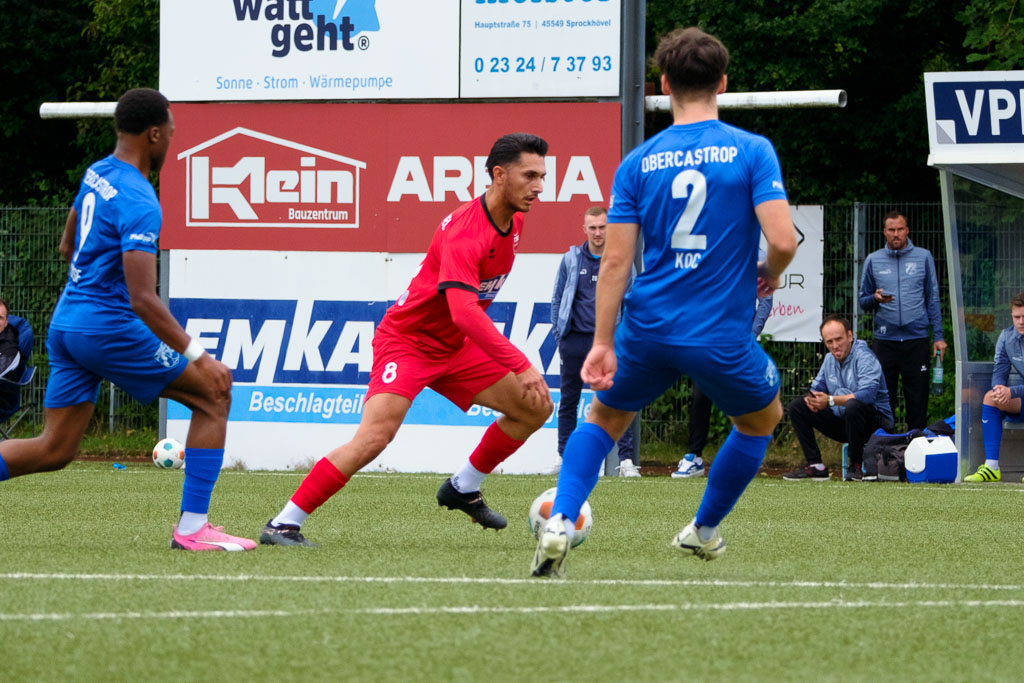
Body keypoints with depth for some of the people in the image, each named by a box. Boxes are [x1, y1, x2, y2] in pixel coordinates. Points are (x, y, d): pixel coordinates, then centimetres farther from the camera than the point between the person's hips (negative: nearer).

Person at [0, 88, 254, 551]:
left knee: (54, 450, 11)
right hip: (108, 327, -9)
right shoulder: (138, 203, -18)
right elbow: (142, 299, -25)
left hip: (65, 321, 9)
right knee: (213, 395, 1)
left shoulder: (96, 175, 10)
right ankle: (191, 527, -2)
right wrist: (197, 355, -21)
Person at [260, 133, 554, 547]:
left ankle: (463, 489, 19)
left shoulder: (513, 221, 1)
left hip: (454, 347, 9)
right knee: (374, 438, -25)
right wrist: (521, 367, -42)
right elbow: (463, 313, -39)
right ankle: (283, 524, -20)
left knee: (536, 407, 4)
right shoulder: (465, 232, -28)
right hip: (408, 339, -9)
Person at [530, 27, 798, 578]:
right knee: (762, 417, 28)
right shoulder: (752, 152, -5)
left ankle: (559, 524, 2)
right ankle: (703, 531, 36)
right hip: (722, 336, -2)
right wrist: (769, 275, 8)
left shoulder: (638, 163, 1)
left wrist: (603, 342, -1)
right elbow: (783, 240, -14)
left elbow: (615, 261, -3)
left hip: (648, 327, 2)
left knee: (604, 418, 24)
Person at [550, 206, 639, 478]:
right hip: (575, 340, 2)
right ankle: (563, 457, 15)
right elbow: (557, 299, 13)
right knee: (568, 401, 6)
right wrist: (559, 334, 5)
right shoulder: (571, 259, 7)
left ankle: (626, 460, -8)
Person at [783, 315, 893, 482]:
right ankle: (815, 466, -6)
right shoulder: (830, 359, 10)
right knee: (797, 406, 1)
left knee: (853, 405, -41)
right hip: (842, 420, 8)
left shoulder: (864, 358, -17)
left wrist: (830, 400, -30)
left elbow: (867, 394, -30)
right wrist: (811, 397, -12)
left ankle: (856, 466, -24)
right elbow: (817, 387, 15)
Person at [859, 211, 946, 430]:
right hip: (885, 340, 1)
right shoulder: (873, 260, 8)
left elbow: (933, 299, 9)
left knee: (918, 399, 0)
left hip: (917, 339, -1)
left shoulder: (923, 257, 7)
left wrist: (938, 337, 2)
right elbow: (863, 302, 13)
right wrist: (875, 299, -11)